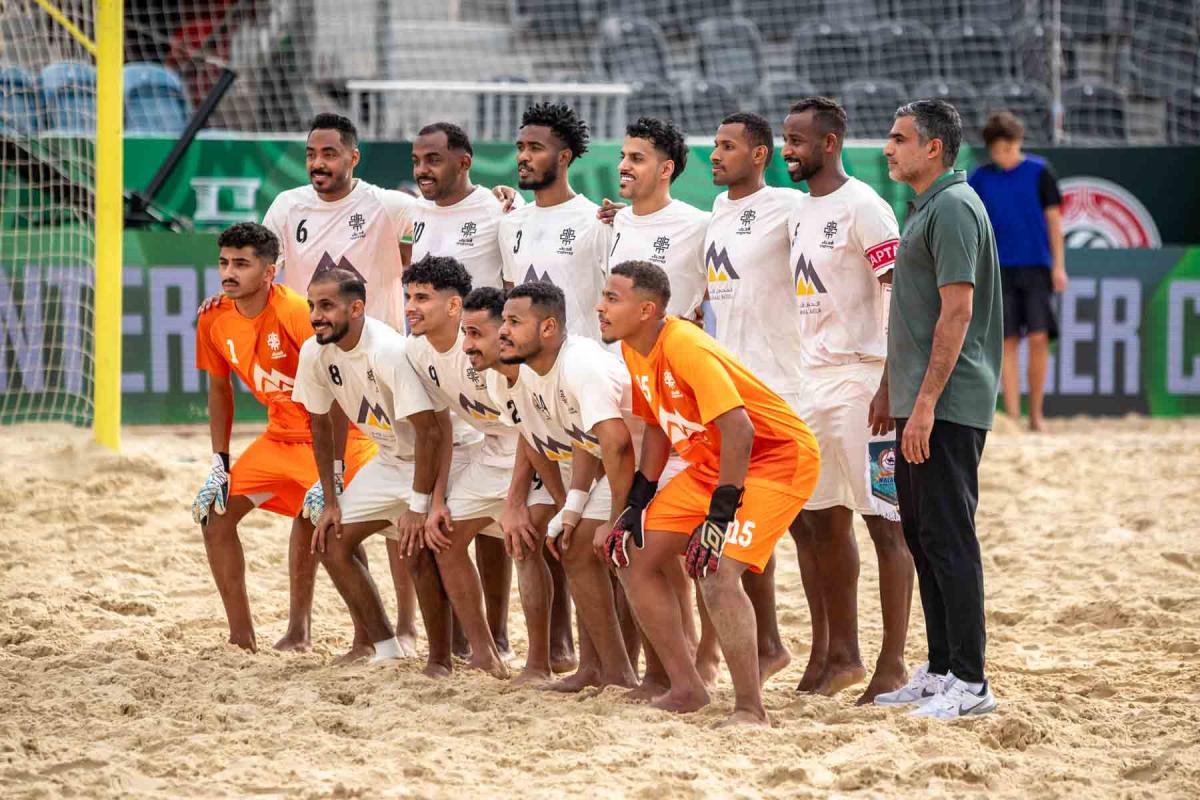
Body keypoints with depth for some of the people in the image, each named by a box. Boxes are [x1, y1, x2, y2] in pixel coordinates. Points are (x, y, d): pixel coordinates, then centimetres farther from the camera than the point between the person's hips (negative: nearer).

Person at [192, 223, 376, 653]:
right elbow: (219, 389, 12)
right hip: (280, 435, 7)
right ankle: (242, 636, 9)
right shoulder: (214, 320, -4)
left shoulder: (294, 312, -25)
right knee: (214, 516, 1)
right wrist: (219, 465, 8)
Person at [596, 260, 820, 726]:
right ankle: (686, 689, 16)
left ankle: (750, 710, -17)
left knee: (717, 572, -27)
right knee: (634, 557, 6)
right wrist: (637, 504, 12)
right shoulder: (635, 353, 1)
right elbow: (657, 426, 17)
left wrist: (720, 516, -31)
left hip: (777, 457, -10)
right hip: (711, 462, 10)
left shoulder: (686, 349, -27)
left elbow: (738, 431, -32)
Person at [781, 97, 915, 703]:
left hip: (860, 376, -9)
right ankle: (838, 654, 19)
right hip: (811, 380, 9)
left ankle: (892, 665, -3)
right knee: (818, 519, 11)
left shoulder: (862, 207, -11)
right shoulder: (800, 210, 15)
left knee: (885, 520, -5)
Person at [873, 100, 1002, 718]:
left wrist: (926, 402, -23)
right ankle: (940, 669, 20)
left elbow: (957, 311, -20)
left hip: (948, 409, -10)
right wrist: (889, 388, 24)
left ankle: (969, 683, -8)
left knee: (948, 539, -9)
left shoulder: (953, 208, -14)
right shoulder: (923, 208, 18)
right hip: (918, 403, 10)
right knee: (921, 535, 13)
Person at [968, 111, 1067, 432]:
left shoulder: (1039, 172, 2)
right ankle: (1012, 415, -3)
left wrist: (1059, 265, 0)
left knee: (1038, 337, -7)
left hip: (1036, 267, -1)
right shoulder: (980, 178, 6)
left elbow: (1054, 219, 4)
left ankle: (1036, 413, 5)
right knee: (1007, 342, -3)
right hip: (999, 269, 1)